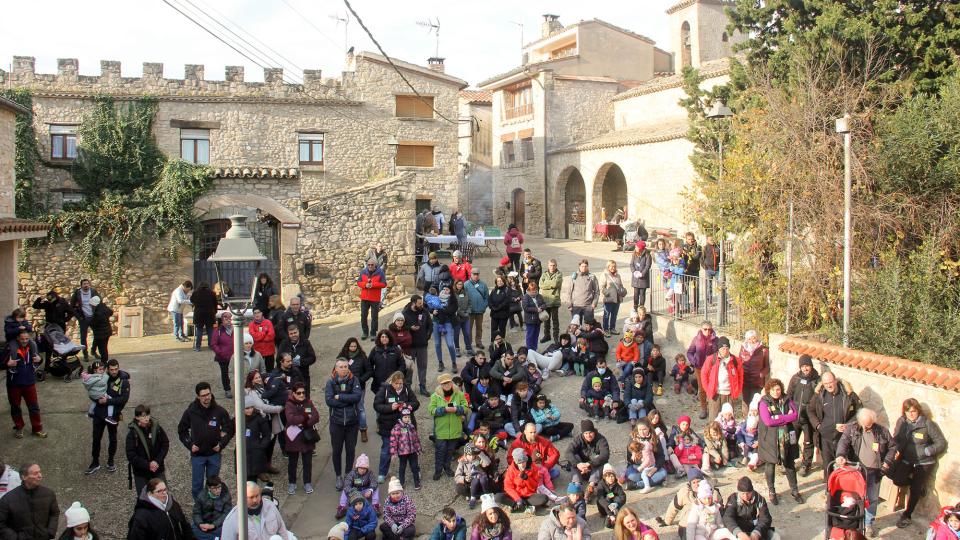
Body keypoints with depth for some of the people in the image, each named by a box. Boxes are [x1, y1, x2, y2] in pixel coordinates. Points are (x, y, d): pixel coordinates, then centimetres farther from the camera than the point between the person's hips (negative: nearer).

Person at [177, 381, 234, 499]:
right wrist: (189, 445, -5)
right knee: (197, 484, 7)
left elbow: (230, 428, 4)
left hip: (214, 454, 1)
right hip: (197, 454, 0)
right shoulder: (191, 412, -8)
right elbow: (181, 430, 5)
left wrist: (222, 444, -5)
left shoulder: (219, 411, -8)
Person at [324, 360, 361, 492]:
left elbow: (358, 396, -18)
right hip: (337, 421, 0)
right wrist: (349, 400, -17)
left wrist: (339, 397, -18)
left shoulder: (354, 380, -4)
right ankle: (339, 476, 28)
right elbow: (329, 401, -17)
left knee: (351, 450, 11)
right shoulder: (331, 382, -6)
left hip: (352, 421, 1)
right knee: (337, 450, 10)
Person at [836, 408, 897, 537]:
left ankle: (868, 524, 28)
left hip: (875, 471, 2)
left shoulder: (882, 431, 0)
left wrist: (887, 462, 1)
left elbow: (893, 446, 11)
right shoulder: (851, 428, -3)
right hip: (856, 469, -2)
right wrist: (841, 455, -31)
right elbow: (843, 442, -13)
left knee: (872, 499, 12)